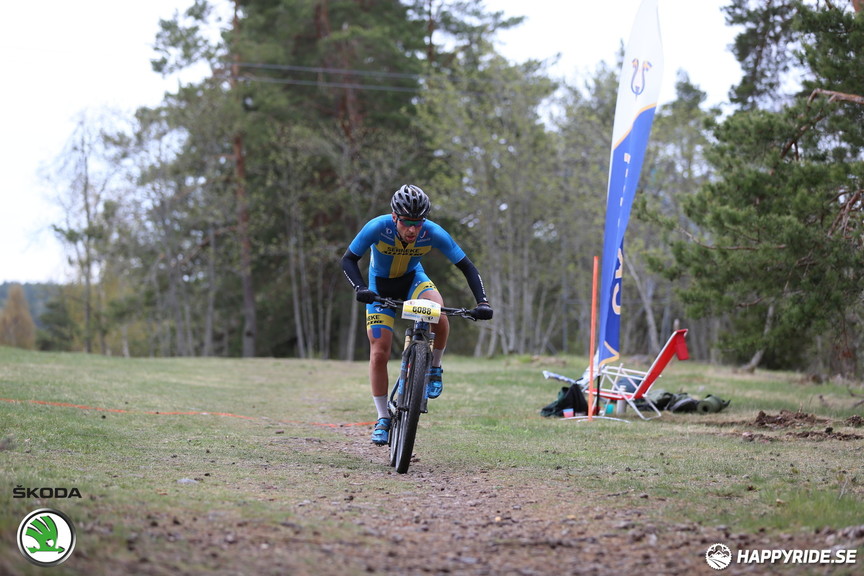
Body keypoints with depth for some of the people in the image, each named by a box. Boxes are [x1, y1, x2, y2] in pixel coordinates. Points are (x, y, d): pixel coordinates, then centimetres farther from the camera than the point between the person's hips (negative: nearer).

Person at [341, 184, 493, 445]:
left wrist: (482, 302, -33)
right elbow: (349, 259, -22)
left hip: (413, 279, 0)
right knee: (379, 354, -8)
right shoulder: (378, 227, -31)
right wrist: (360, 288, -40)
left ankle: (434, 369, -5)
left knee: (440, 318, -33)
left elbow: (466, 266, -21)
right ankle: (383, 419, 8)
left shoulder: (433, 233, -28)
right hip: (380, 287, 0)